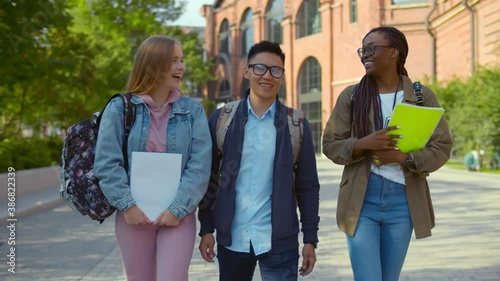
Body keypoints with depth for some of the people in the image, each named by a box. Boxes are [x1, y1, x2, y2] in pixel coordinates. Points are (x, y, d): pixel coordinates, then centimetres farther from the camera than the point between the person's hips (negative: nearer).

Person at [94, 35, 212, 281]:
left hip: (178, 215, 0)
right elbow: (106, 163, -5)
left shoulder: (192, 110, 2)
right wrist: (127, 205, -13)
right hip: (133, 214, 1)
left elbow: (200, 166, -6)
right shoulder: (119, 108, 0)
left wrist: (179, 208, -13)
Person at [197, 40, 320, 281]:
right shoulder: (222, 119, 2)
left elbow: (307, 186, 2)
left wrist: (310, 238, 0)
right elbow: (210, 178, 4)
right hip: (231, 239, 1)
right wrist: (206, 228, 1)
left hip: (279, 241, -1)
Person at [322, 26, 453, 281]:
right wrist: (363, 144, -19)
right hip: (361, 201, -1)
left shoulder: (423, 96, 1)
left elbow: (441, 148, 0)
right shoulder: (351, 95, 2)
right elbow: (330, 145, 1)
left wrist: (405, 157, -18)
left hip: (403, 202, 1)